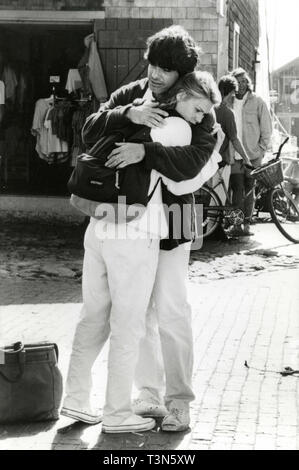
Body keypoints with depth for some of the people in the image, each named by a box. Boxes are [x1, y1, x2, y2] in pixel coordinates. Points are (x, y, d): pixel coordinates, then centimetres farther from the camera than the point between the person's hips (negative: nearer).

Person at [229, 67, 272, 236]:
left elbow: (266, 129, 4)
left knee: (249, 189, 3)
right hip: (234, 155, 1)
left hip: (253, 154, -1)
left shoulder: (258, 102, 1)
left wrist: (261, 150, -2)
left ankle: (247, 224, 9)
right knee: (237, 189, -3)